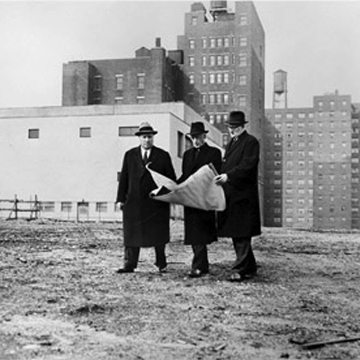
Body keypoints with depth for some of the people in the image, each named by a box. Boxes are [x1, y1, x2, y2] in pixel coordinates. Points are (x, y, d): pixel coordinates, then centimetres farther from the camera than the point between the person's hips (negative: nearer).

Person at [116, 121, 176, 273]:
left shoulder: (163, 155, 6)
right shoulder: (130, 155, 10)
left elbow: (171, 178, 6)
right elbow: (124, 177, 8)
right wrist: (121, 198, 2)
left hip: (157, 202, -1)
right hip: (134, 202, 1)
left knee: (158, 234, 5)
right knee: (131, 233, 1)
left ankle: (161, 264, 17)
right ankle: (129, 264, 4)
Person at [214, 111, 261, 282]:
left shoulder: (251, 142, -7)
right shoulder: (231, 143, 20)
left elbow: (247, 166, -19)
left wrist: (228, 176, -26)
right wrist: (220, 176, 6)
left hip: (243, 196, -9)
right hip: (230, 195, 9)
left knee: (242, 235, -6)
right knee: (236, 234, 12)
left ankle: (240, 270, -3)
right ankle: (250, 268, 22)